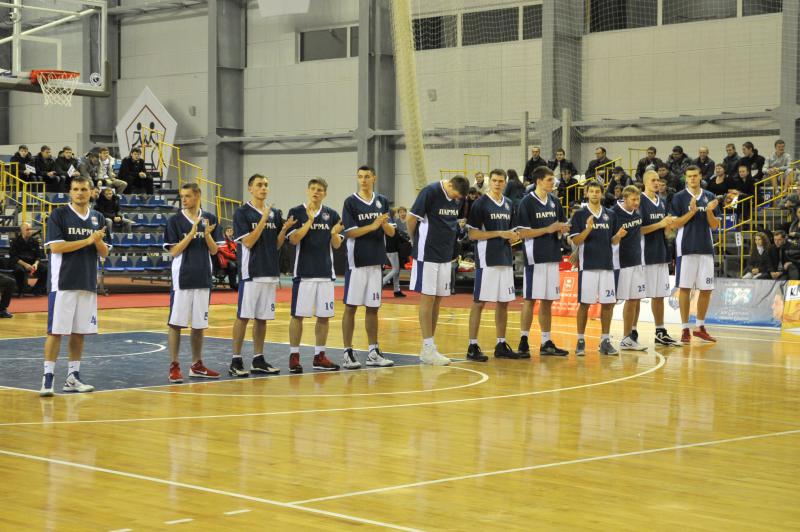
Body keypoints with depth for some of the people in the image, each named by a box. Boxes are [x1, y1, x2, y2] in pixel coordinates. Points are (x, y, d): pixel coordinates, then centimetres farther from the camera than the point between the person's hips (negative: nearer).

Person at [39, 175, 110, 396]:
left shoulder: (97, 218, 12)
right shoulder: (59, 214, -4)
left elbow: (104, 253, 13)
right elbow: (55, 247, -14)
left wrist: (98, 242, -10)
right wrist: (88, 240, -15)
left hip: (88, 283, 5)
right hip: (63, 283, -5)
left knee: (79, 332, 8)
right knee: (56, 331, -6)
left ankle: (73, 377, 16)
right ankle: (48, 378, -3)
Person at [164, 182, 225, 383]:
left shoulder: (209, 219, 5)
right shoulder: (175, 220, -4)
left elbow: (214, 250, 5)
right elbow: (174, 251, -9)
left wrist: (207, 234, -14)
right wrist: (192, 232, -19)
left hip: (203, 278, 3)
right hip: (182, 279, -3)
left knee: (199, 324, 11)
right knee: (176, 323, -3)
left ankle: (197, 365, 20)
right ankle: (174, 366, 3)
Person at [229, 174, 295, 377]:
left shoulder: (275, 213, 12)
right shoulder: (242, 213, -5)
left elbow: (277, 245, 13)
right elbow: (248, 242, -13)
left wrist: (285, 229, -5)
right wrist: (263, 220, -18)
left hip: (270, 272, 6)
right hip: (251, 273, -6)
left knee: (262, 318, 9)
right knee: (243, 316, -5)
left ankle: (258, 360, 15)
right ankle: (236, 360, 0)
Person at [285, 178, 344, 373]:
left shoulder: (331, 215, 8)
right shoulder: (296, 212, -2)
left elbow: (336, 245, 8)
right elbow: (294, 239, -11)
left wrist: (334, 234, -13)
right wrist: (309, 221, -20)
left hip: (326, 272, 4)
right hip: (303, 272, -4)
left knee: (324, 316, 7)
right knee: (298, 315, -1)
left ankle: (319, 356, 16)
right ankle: (294, 356, 7)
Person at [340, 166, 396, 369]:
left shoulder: (382, 201, 9)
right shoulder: (351, 202, -4)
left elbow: (391, 232, 8)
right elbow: (349, 232, -11)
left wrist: (385, 224, -13)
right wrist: (373, 226, -21)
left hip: (377, 261, 4)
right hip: (357, 262, -4)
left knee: (373, 307, 9)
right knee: (351, 306, -1)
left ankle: (373, 352, 15)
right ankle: (348, 352, 3)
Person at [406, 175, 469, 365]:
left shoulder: (458, 198, 6)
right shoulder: (430, 192, -14)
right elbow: (412, 218, -10)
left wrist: (451, 246, 13)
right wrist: (415, 241, 2)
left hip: (445, 255, 7)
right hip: (427, 254, -7)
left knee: (437, 301, 8)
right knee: (427, 298, -4)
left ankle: (429, 348, 14)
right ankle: (428, 348, -2)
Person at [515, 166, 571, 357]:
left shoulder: (555, 201, 11)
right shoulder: (527, 202, -8)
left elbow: (564, 225, 20)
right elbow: (522, 233, -13)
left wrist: (562, 228, -3)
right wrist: (548, 229, -18)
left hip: (552, 257, 6)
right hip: (535, 258, -6)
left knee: (548, 301, 10)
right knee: (530, 299, -3)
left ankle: (546, 342, 15)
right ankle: (523, 341, 2)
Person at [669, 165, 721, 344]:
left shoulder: (710, 197, 9)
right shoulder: (679, 197, -2)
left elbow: (714, 226, 7)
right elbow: (674, 224, -7)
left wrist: (709, 211, -12)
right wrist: (692, 211, -18)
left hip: (706, 248, 4)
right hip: (686, 249, -4)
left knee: (706, 289, 6)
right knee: (685, 288, -1)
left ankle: (700, 327, 20)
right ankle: (685, 329, 5)